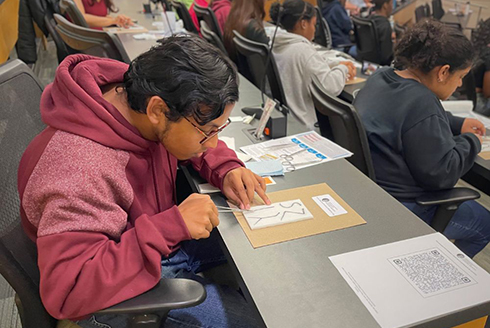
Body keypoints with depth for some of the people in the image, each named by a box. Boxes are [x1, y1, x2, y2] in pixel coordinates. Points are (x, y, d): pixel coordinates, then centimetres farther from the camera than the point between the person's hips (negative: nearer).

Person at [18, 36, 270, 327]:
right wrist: (172, 226, -41)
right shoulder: (83, 174, -38)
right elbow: (65, 293, -36)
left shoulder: (142, 98, -15)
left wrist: (225, 169, -16)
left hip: (164, 239, 7)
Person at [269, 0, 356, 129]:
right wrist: (343, 69, -7)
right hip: (302, 124, -9)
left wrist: (337, 65, 12)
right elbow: (331, 87, -26)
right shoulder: (303, 50, -22)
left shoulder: (277, 45, 6)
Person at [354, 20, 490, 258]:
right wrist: (471, 142, -5)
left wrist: (457, 124, 13)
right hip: (401, 207, -10)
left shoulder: (381, 77, 1)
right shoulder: (420, 103, -28)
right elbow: (441, 173, -22)